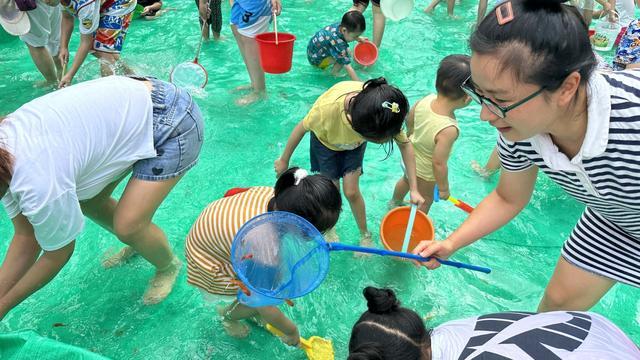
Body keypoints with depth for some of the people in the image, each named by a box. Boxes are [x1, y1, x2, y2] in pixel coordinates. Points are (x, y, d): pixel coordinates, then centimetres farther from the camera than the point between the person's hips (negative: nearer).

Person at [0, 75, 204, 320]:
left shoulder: (41, 186, -30)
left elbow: (59, 253, -10)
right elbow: (25, 237, 3)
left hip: (172, 124, -9)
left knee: (127, 227, -14)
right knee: (86, 201, 11)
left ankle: (169, 266, 20)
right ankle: (139, 243, 38)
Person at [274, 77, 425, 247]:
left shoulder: (386, 113, -39)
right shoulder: (327, 107, -46)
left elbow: (405, 144, -22)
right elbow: (302, 128, -25)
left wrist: (413, 189, -23)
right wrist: (284, 160, -9)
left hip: (354, 144, 1)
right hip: (326, 141, -1)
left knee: (351, 192, 0)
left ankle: (365, 235, 25)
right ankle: (329, 229, 36)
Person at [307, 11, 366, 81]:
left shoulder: (340, 25, -16)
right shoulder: (338, 43, -39)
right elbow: (348, 67, -37)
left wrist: (358, 39, 14)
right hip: (315, 59, -9)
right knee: (343, 56, -23)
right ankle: (334, 73, -3)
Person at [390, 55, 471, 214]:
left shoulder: (426, 99, -25)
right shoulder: (448, 130, -44)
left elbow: (409, 119, -6)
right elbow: (439, 164, -34)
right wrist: (444, 188, -17)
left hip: (410, 156, 7)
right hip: (425, 172, -6)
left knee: (406, 180, 36)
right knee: (425, 200, 23)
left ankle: (395, 203, 65)